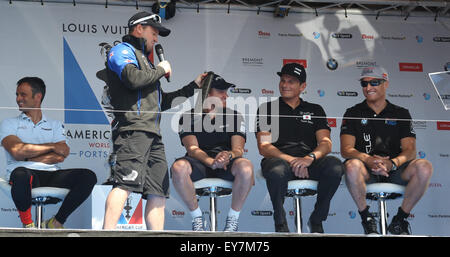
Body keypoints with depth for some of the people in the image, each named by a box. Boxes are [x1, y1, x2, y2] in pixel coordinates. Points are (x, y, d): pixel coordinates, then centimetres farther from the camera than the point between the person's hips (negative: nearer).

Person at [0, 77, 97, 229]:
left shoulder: (55, 125, 21)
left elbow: (61, 156, 2)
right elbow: (17, 151, -5)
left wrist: (27, 156, -6)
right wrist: (51, 146, 0)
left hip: (51, 176, 3)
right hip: (26, 173, -3)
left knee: (88, 176, -22)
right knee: (21, 174, -41)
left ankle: (56, 222, -10)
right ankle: (27, 224, -16)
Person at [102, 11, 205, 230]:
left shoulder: (144, 59, 34)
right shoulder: (123, 50, 6)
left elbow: (162, 102, 35)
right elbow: (133, 78, -16)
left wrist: (194, 86, 35)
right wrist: (161, 69, 0)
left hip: (152, 135, 10)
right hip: (133, 130, -10)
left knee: (158, 195, 3)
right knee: (125, 184, -22)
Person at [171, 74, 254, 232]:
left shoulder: (234, 116, 12)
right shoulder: (189, 117, 8)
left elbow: (238, 149, 1)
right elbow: (192, 148, -7)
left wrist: (229, 155, -26)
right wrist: (211, 162, -27)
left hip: (227, 164, 1)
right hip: (199, 163, -1)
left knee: (246, 167, -34)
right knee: (178, 167, -35)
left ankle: (233, 219, -16)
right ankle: (197, 217, -15)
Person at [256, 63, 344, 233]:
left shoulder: (315, 110, 22)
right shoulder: (267, 109, 15)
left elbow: (326, 143, 8)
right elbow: (263, 147, 2)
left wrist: (310, 158, -16)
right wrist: (291, 160, -15)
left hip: (309, 163, 2)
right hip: (279, 159, -2)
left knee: (335, 166, -31)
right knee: (277, 170, -40)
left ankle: (316, 221, -13)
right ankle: (280, 224, -17)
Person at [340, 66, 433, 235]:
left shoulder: (401, 114, 14)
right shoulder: (353, 113, 12)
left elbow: (409, 150, 3)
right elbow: (346, 149, -1)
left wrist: (392, 163, -20)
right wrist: (368, 160, -22)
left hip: (394, 170, 1)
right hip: (367, 171, -1)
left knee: (424, 167, -29)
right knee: (352, 166, -37)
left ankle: (400, 220, -11)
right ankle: (366, 218, -14)